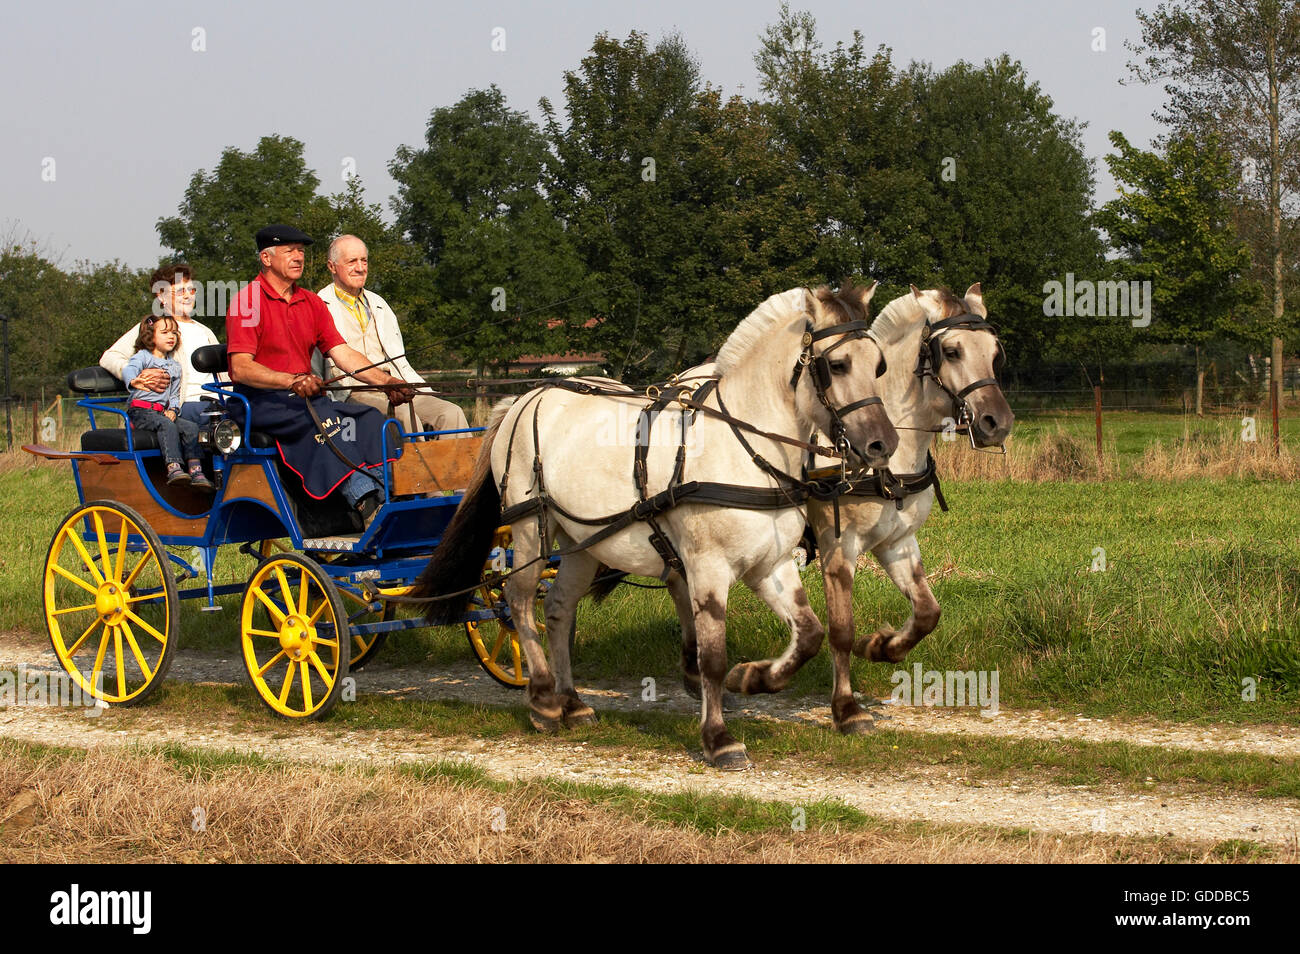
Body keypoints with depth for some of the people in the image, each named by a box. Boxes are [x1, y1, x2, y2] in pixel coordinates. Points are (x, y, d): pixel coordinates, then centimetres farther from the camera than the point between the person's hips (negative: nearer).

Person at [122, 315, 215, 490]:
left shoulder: (174, 366, 23)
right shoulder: (142, 356, 4)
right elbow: (128, 370, -18)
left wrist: (173, 410, -1)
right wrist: (133, 381, -43)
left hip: (163, 412, 6)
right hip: (140, 411, -6)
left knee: (191, 427, -16)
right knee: (166, 425, -34)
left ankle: (195, 471, -21)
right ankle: (173, 468, -45)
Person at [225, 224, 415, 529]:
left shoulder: (311, 303, 17)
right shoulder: (247, 301, -4)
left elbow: (342, 353, 8)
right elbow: (241, 369, -15)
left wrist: (385, 381, -9)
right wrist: (292, 381, -30)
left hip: (306, 398, 7)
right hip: (259, 401, -7)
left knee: (371, 419, -19)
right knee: (324, 420, -34)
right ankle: (367, 504, -43)